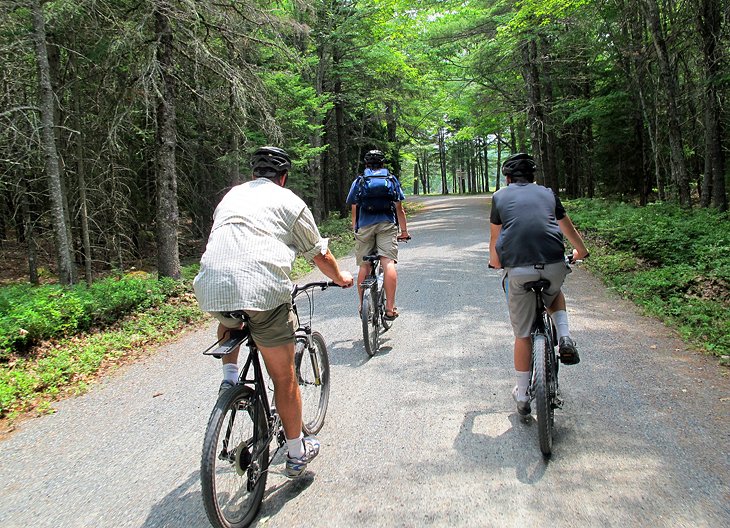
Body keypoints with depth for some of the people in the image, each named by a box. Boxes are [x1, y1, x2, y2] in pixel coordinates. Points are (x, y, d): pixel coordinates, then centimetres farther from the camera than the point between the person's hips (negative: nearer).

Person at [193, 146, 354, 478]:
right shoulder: (289, 201, 13)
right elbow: (319, 254, 19)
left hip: (211, 287, 4)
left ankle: (229, 376, 22)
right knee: (284, 378, 11)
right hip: (263, 289, -4)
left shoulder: (231, 196, 26)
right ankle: (296, 454, 24)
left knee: (228, 319, 41)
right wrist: (340, 278, 38)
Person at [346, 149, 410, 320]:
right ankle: (390, 307, -16)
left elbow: (354, 210, 15)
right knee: (388, 263, -9)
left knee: (364, 266, 8)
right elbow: (399, 209, 14)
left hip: (364, 226, 1)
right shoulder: (392, 180, 16)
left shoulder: (358, 181, 16)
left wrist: (355, 229, 27)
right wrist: (404, 231, 23)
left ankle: (363, 306, 15)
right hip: (387, 224, -1)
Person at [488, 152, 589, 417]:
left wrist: (495, 261, 49)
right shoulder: (547, 193, 21)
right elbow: (568, 229, 35)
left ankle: (522, 395, 20)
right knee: (555, 295, 37)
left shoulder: (500, 196, 18)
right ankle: (564, 337, 14)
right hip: (554, 264, 2)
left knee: (522, 334, 11)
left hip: (518, 268, -1)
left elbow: (494, 238, 28)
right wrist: (580, 250, 55)